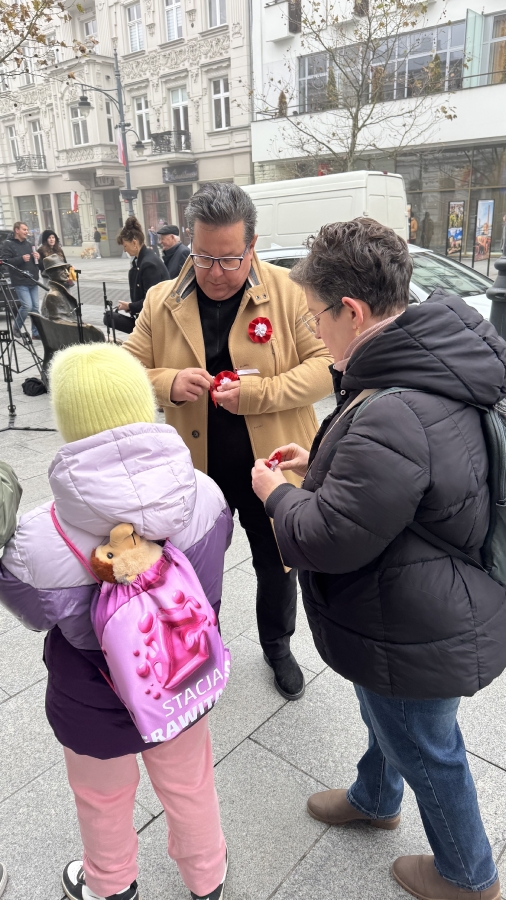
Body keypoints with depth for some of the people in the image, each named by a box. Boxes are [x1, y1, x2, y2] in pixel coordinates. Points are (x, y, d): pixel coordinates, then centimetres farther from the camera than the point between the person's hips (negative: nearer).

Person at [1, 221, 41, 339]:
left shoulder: (28, 244, 18)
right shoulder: (8, 244, -2)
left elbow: (36, 262, 28)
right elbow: (5, 261, -12)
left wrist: (37, 258, 5)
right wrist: (21, 259, -20)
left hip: (33, 280, 7)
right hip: (20, 281, -6)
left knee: (35, 307, 3)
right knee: (27, 306, -15)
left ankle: (36, 332, 10)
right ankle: (16, 328, 7)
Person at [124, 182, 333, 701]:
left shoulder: (288, 292, -9)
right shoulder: (162, 302, -2)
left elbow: (326, 362, -12)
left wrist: (259, 392, -26)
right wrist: (170, 383, -21)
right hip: (194, 469, 2)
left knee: (277, 567, 19)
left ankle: (277, 647, 49)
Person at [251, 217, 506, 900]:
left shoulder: (391, 419, -38)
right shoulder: (442, 372, -4)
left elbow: (326, 539, -29)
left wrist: (277, 493, -10)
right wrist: (322, 464, 5)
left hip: (414, 634, -9)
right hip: (433, 607, 9)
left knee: (426, 752, 18)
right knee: (387, 717, 32)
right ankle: (375, 799, 62)